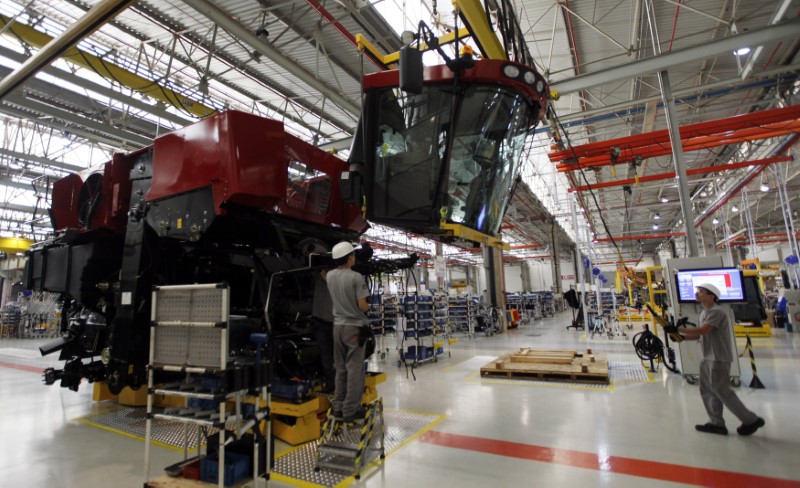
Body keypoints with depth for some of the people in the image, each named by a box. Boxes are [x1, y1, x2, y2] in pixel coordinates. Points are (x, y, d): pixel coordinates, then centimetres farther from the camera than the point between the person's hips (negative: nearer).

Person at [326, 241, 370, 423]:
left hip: (338, 326, 6)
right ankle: (350, 410, 8)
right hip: (354, 326, -6)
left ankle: (338, 407, 22)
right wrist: (366, 305, 4)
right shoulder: (356, 277, -17)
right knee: (354, 369, 3)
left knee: (340, 368, 15)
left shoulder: (329, 275, 2)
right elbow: (362, 306, -16)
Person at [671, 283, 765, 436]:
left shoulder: (716, 312, -18)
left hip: (719, 359, -9)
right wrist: (682, 337, 0)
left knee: (722, 391, 0)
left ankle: (751, 420, 17)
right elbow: (701, 334, 13)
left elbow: (702, 330, -28)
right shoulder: (704, 313, 12)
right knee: (707, 391, 11)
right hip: (707, 358, 9)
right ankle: (716, 423, 19)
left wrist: (677, 329, -24)